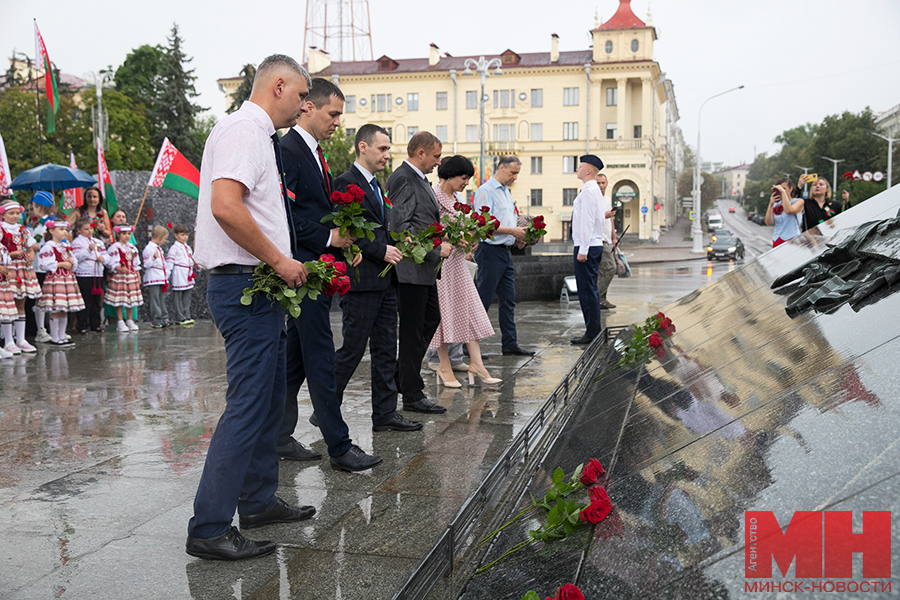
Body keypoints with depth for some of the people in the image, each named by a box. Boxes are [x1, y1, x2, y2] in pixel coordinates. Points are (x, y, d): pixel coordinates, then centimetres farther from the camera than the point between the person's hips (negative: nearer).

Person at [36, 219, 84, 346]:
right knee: (55, 311, -6)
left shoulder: (66, 246, 16)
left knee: (65, 311, 10)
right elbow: (46, 264, -18)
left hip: (68, 278, 8)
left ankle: (62, 337, 18)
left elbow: (74, 260, 23)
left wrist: (71, 263, 1)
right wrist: (62, 264, -14)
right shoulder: (48, 246, -9)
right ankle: (54, 339, 1)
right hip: (54, 279, -8)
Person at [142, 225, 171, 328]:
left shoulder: (159, 248, 19)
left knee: (162, 300, 12)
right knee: (155, 301, -7)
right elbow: (146, 265, -17)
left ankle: (164, 319, 17)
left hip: (162, 280, 9)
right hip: (153, 280, -9)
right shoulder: (148, 248, -11)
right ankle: (156, 321, -4)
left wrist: (166, 277, 28)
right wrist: (153, 258, -32)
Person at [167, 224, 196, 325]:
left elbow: (192, 260, 28)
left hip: (188, 277, 7)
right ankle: (180, 318, 0)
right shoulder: (174, 248, -7)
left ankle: (187, 316, 13)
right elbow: (169, 261, -11)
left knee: (187, 298, 9)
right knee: (178, 298, -2)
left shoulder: (188, 248, 17)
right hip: (179, 278, -7)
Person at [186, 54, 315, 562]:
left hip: (259, 286, 11)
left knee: (270, 399, 17)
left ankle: (259, 501, 29)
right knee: (248, 404, -9)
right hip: (244, 287, -11)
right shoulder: (244, 130, -13)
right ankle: (209, 529, -3)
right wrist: (279, 261, -20)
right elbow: (225, 206, -27)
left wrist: (284, 262, 17)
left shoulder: (259, 135, 19)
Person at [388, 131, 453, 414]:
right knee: (412, 330, -2)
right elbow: (402, 227, -23)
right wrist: (436, 249, -20)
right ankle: (412, 395, 8)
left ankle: (402, 377, 29)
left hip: (424, 266, 10)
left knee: (431, 319, 17)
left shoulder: (419, 179, 17)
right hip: (411, 268, -10)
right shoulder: (402, 179, -15)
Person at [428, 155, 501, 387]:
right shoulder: (434, 197, -12)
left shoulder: (455, 198, 14)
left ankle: (476, 363, 5)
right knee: (442, 312, 0)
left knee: (469, 309, 3)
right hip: (439, 262, -8)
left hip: (457, 261, 8)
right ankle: (444, 368, 9)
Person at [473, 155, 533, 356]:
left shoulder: (505, 192, 18)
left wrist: (518, 237, 6)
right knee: (483, 300, -5)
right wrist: (512, 231, -17)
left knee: (508, 299, 9)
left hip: (505, 251, 9)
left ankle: (510, 343, 14)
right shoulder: (486, 191, -11)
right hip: (490, 251, -9)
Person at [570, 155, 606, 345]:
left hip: (587, 246, -11)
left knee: (587, 290, -7)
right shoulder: (595, 190, 18)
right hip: (595, 245, 11)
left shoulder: (588, 191, -14)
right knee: (590, 290, 13)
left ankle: (591, 333, -4)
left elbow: (587, 222, -20)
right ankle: (593, 331, 18)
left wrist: (583, 250, -21)